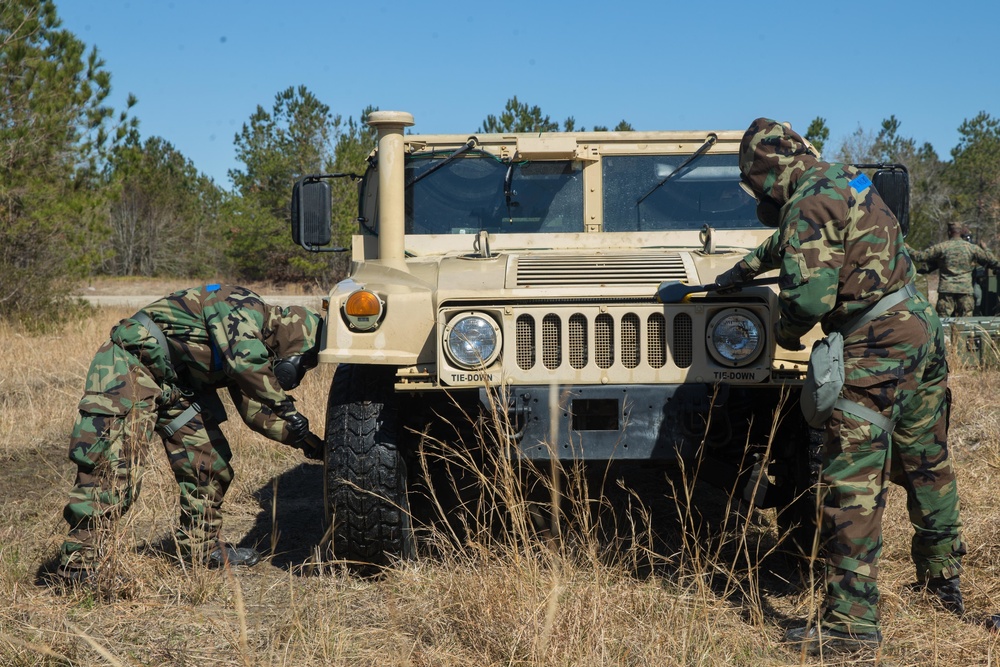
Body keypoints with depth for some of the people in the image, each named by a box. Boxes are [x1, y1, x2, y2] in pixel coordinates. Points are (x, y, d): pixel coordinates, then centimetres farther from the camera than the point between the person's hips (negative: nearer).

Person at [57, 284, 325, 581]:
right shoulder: (243, 307, -17)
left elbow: (254, 409, 15)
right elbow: (245, 361, -36)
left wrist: (301, 437, 5)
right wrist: (284, 404, -25)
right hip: (129, 365, -10)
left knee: (210, 463, 8)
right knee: (112, 468, -15)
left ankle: (200, 545, 22)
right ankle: (77, 562, -10)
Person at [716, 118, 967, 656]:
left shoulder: (809, 203, -14)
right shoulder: (842, 182, 17)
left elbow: (809, 294, -23)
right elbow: (792, 242, 36)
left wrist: (784, 333, -3)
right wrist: (744, 268, 46)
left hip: (877, 342, -10)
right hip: (922, 323, 10)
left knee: (852, 480, -9)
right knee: (925, 463, 23)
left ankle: (851, 623, -10)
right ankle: (945, 580, 39)